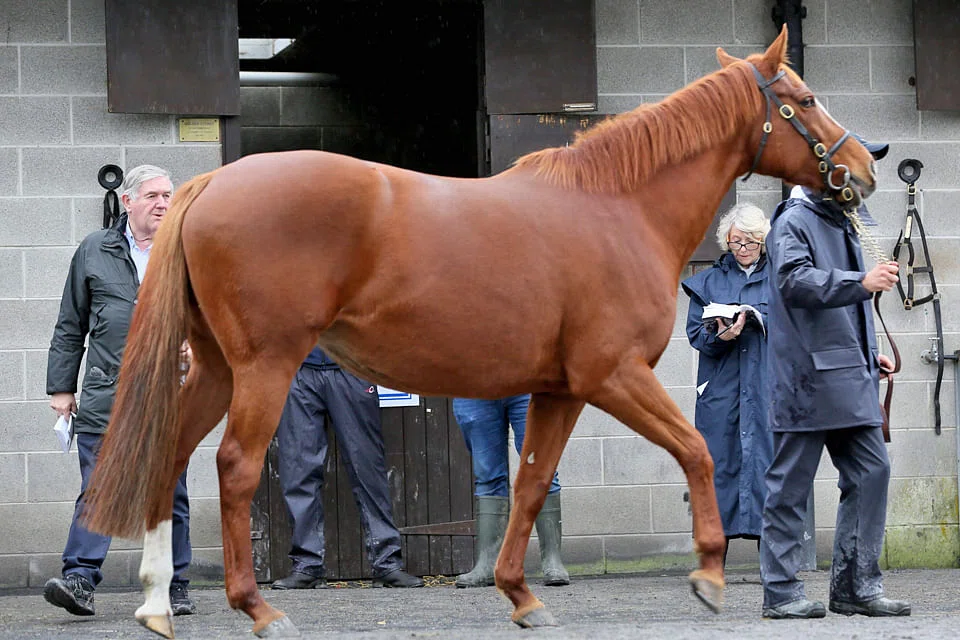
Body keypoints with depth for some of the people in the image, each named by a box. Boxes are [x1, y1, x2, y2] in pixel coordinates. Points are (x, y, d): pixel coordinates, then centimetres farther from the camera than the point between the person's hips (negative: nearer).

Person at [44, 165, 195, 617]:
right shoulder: (94, 251, 10)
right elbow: (70, 327, 14)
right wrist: (61, 386, 10)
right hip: (106, 391, -1)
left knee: (169, 492, 5)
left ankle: (173, 587, 12)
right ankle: (80, 579, -17)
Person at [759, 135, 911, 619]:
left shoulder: (846, 224, 21)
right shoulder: (794, 222, -7)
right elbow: (796, 281, -25)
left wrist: (869, 353, 21)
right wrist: (862, 283, -35)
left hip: (850, 378, 9)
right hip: (806, 379, -9)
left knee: (870, 472, 3)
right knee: (791, 485, -2)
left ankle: (856, 587, 8)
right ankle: (781, 592, 3)